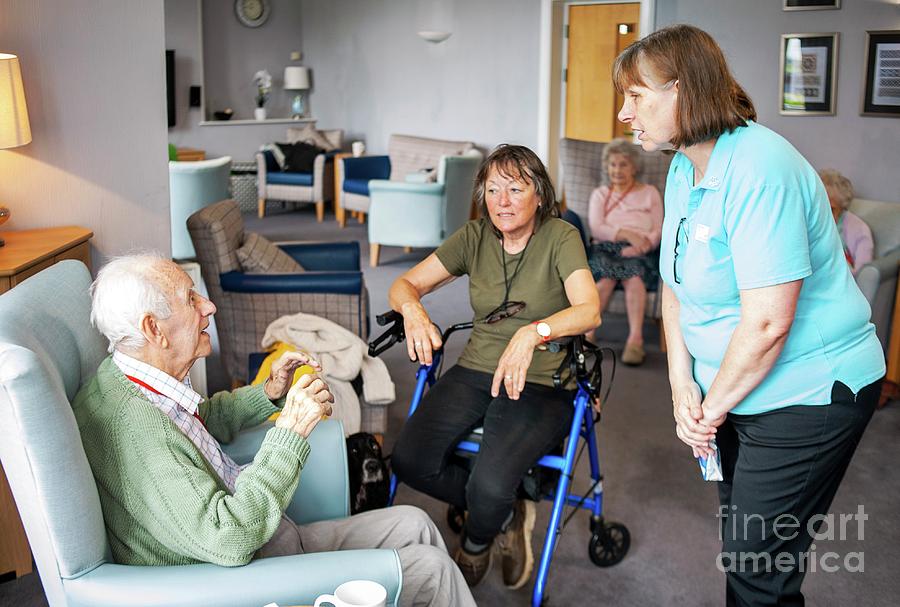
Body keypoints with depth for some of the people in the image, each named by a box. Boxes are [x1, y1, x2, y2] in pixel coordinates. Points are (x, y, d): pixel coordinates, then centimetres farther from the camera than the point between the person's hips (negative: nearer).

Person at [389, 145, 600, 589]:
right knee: (409, 461, -19)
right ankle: (506, 518, 7)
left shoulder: (560, 237, -7)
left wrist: (533, 332, -40)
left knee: (489, 486, -26)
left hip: (540, 383, -4)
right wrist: (412, 310, -20)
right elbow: (404, 284, 5)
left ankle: (474, 547, 14)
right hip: (476, 371, 5)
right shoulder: (474, 237, 6)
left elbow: (589, 310, -21)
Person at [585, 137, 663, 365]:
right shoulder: (600, 194, 23)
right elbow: (596, 228, 5)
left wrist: (640, 246, -12)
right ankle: (588, 332, -45)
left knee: (633, 274, -35)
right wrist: (627, 234, -12)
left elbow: (658, 231, 10)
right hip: (606, 248, 1)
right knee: (607, 275, -35)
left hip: (638, 252, -1)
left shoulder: (650, 193, 22)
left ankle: (635, 338, -48)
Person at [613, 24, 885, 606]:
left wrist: (712, 408, -15)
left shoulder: (759, 169, -25)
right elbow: (676, 283, 9)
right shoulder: (684, 170, 5)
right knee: (739, 540, 20)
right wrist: (683, 384, -2)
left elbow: (768, 323, -28)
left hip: (809, 394, -9)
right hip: (737, 389, 9)